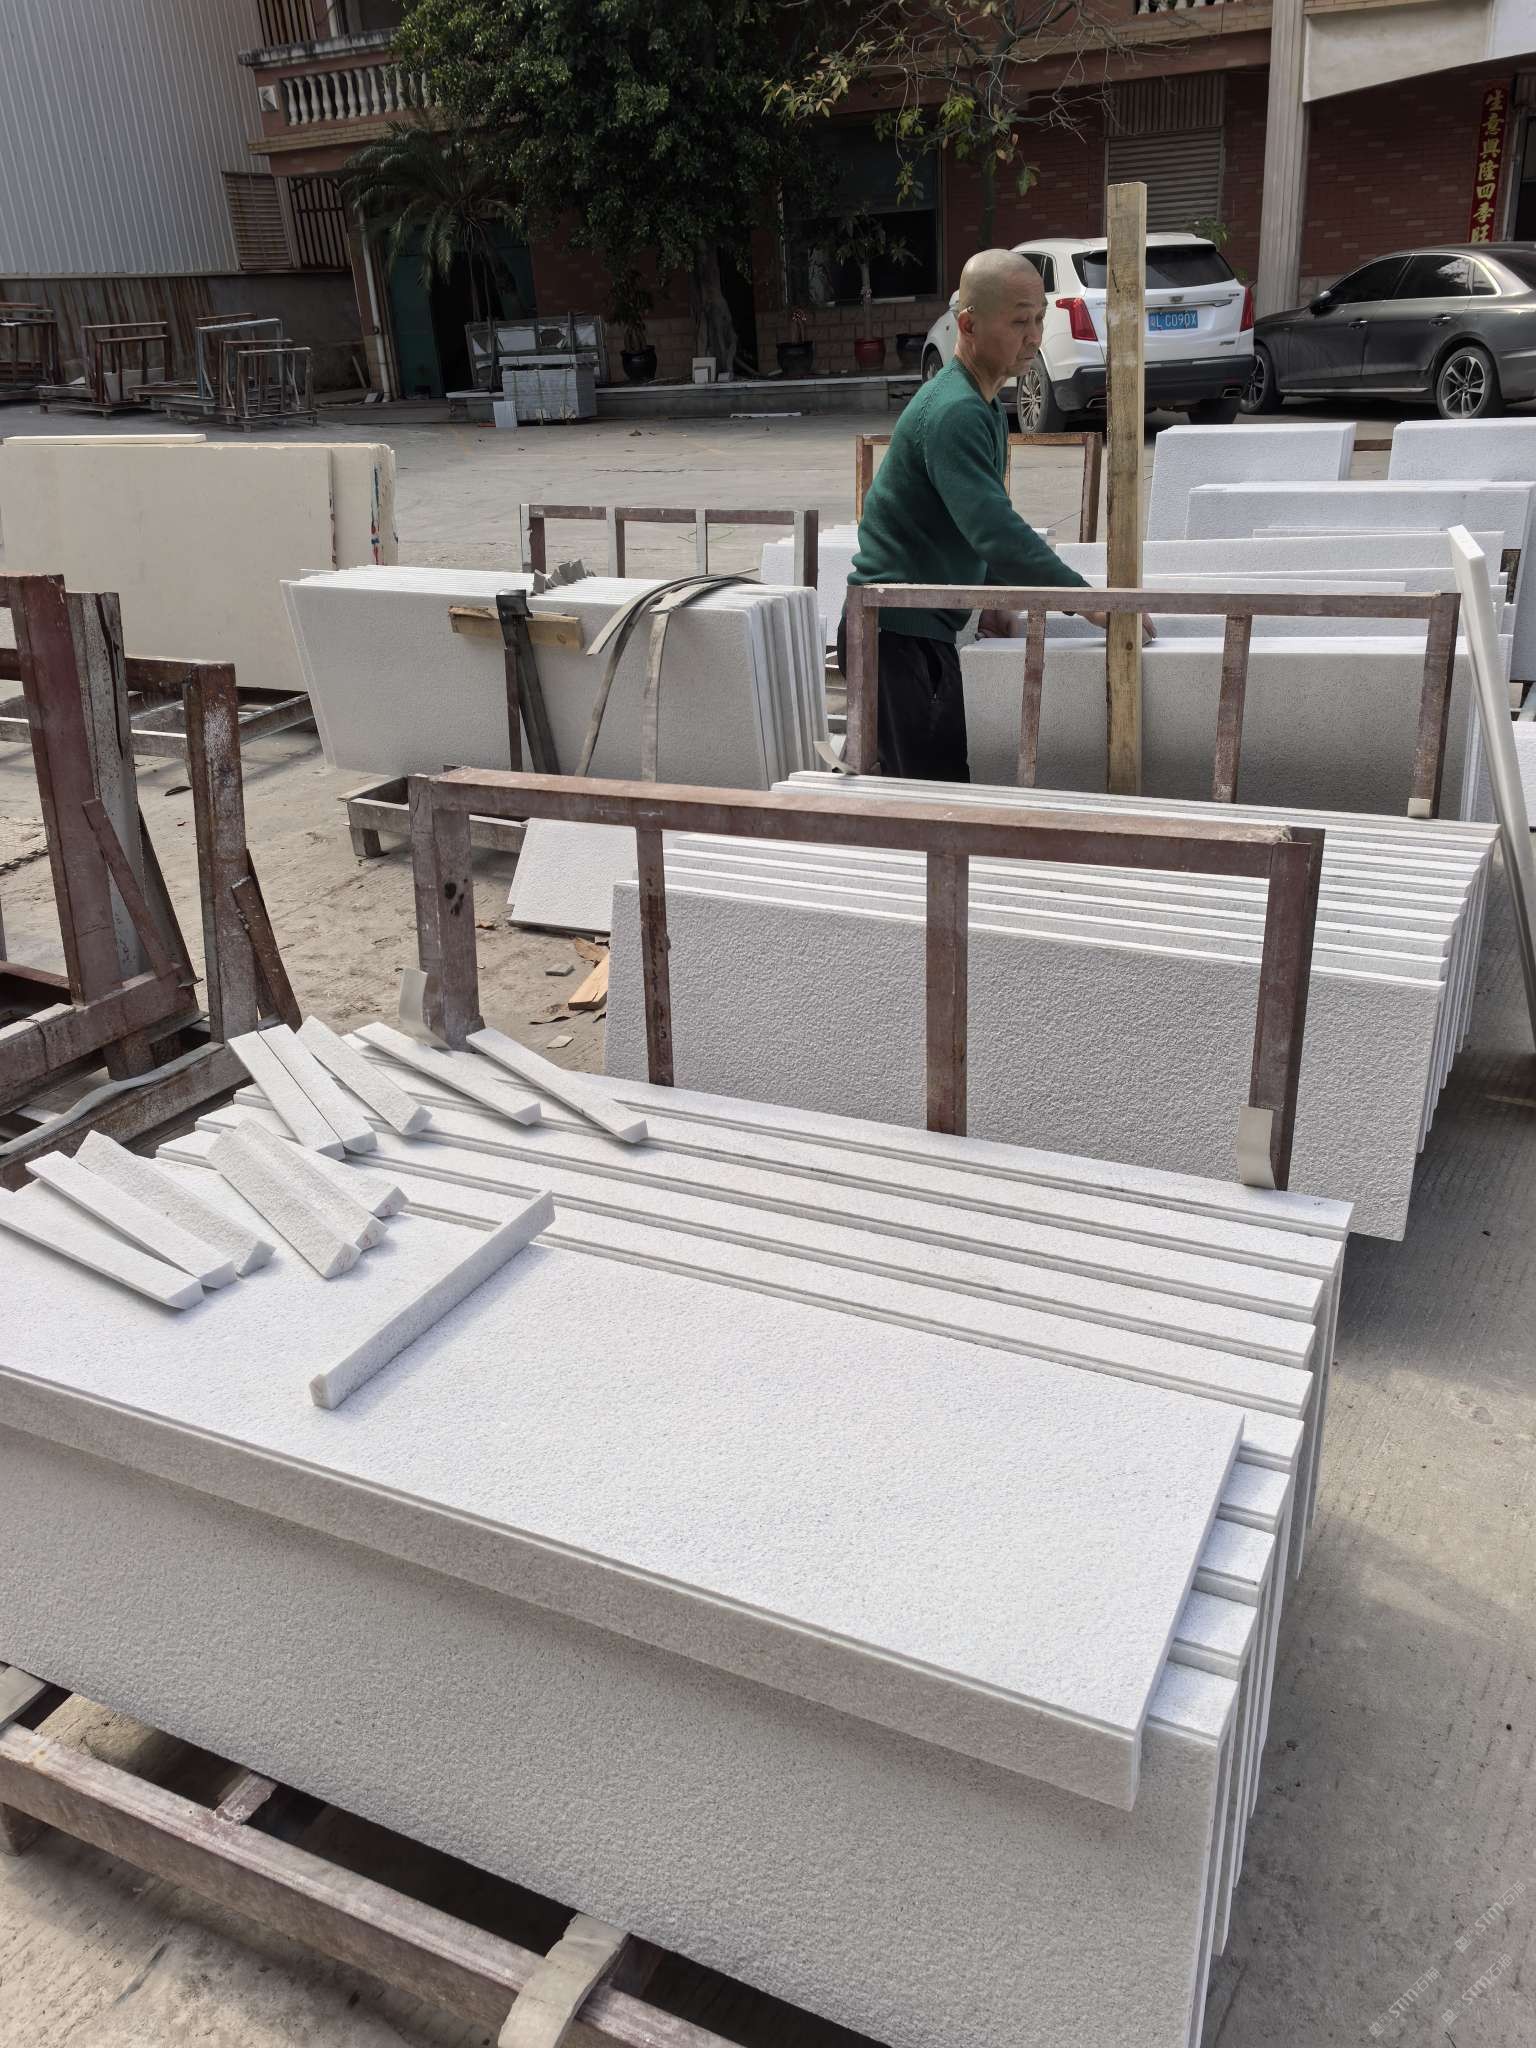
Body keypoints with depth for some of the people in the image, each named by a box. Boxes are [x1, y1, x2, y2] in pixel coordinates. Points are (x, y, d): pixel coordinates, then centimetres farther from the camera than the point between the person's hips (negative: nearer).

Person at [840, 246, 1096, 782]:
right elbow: (996, 531, -28)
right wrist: (1087, 600, -24)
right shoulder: (955, 412, -18)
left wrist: (992, 598, 8)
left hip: (921, 631, 10)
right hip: (899, 636, -10)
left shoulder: (986, 408, 16)